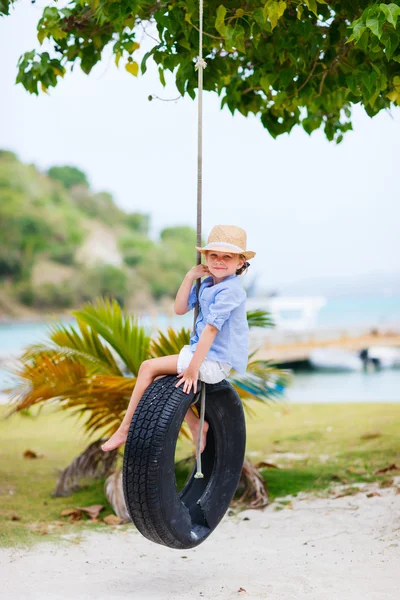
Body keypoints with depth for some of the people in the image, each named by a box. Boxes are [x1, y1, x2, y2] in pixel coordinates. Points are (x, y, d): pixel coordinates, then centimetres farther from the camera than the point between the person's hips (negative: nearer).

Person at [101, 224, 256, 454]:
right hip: (203, 353, 9)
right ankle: (196, 425, 13)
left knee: (148, 367, -8)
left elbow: (211, 329, -23)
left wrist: (193, 368, -24)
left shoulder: (229, 290, -20)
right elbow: (180, 309, 9)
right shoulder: (208, 283, 10)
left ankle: (125, 429, 2)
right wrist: (190, 277, -3)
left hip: (214, 362, -9)